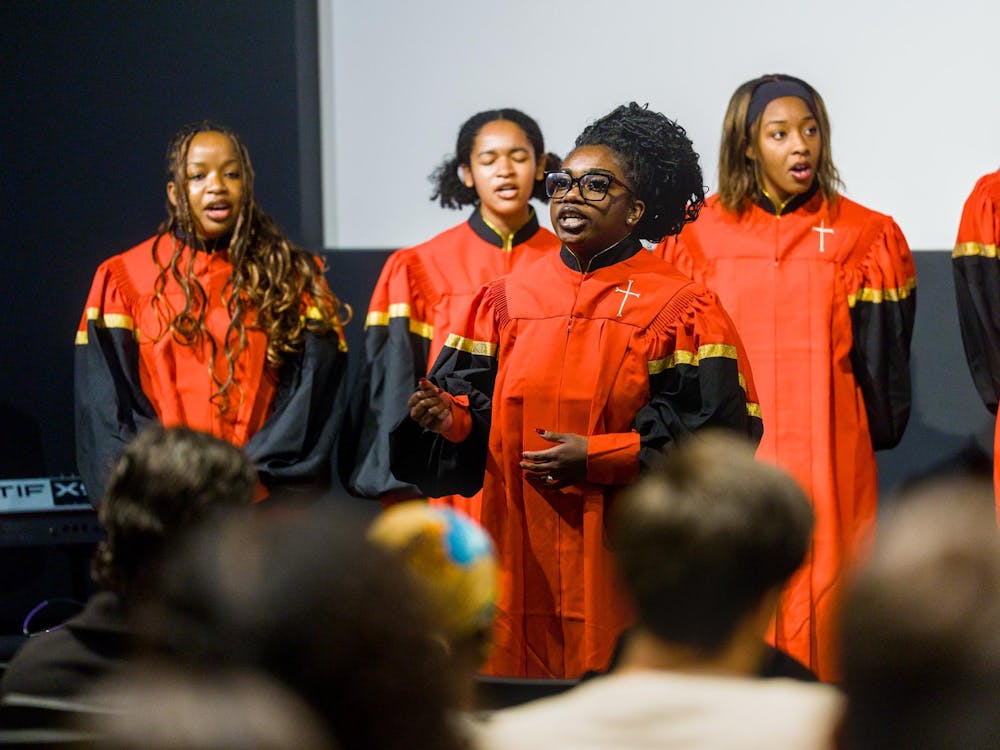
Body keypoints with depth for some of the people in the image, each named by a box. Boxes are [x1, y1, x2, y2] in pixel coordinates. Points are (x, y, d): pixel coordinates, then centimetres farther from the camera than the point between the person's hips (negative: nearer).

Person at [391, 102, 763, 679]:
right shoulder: (509, 298, 12)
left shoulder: (682, 308, -1)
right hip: (521, 549, 4)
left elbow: (717, 429, -8)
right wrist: (452, 418, -11)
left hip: (627, 557, -3)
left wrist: (598, 457, -14)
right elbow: (475, 398, 13)